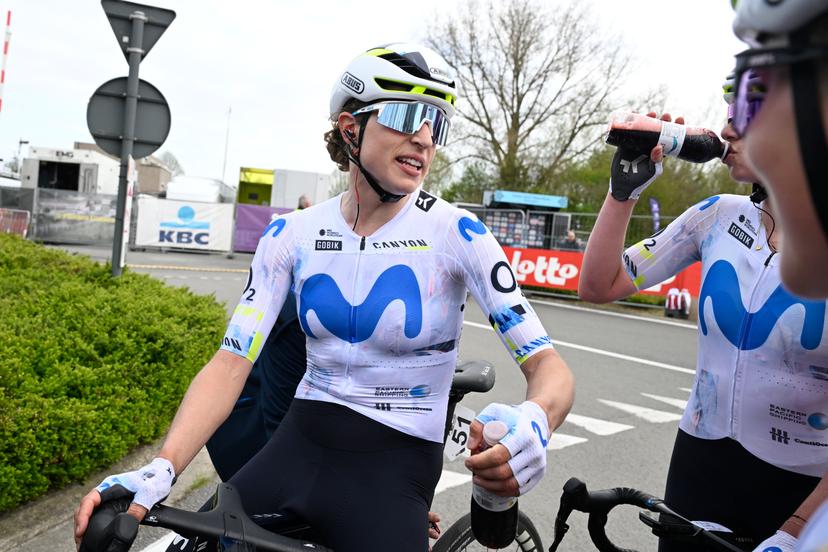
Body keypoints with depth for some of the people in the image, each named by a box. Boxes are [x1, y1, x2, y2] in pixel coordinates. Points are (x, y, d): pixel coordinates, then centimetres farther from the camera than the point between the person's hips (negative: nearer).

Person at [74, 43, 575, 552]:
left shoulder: (456, 234, -12)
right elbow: (231, 361, -8)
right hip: (298, 446, 3)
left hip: (394, 468, -2)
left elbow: (547, 363, -15)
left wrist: (534, 421, -38)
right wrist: (159, 470, -22)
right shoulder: (292, 235, -3)